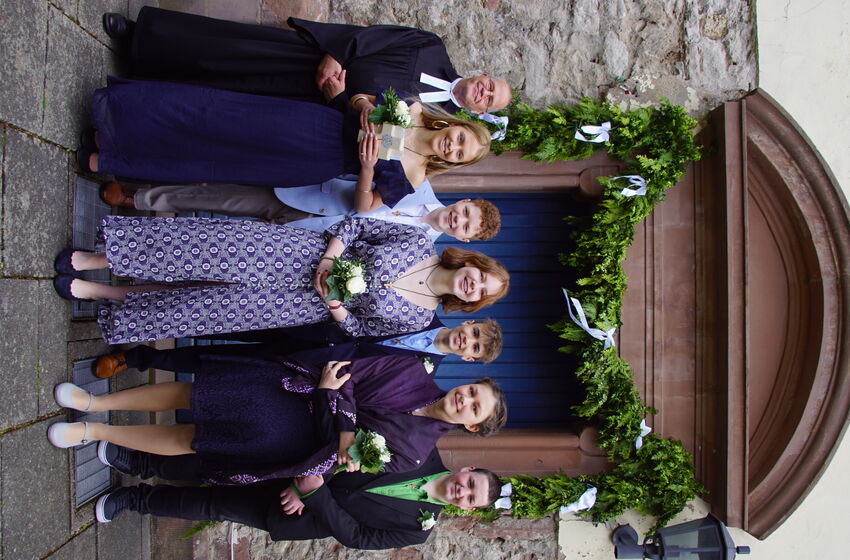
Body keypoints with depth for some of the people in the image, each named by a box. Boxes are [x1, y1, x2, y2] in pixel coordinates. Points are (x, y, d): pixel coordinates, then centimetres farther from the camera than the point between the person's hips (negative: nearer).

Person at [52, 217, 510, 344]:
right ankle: (92, 260, 0)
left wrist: (333, 304, -15)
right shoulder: (419, 240, -2)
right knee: (207, 246, -16)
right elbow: (354, 225, 3)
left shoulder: (416, 318, -3)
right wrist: (330, 258, -13)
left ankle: (97, 292, 9)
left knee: (204, 308, -6)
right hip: (298, 252, 1)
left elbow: (360, 328, 2)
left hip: (306, 304, -1)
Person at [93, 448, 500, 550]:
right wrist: (306, 476, -14)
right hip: (307, 473, 2)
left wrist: (314, 494, -26)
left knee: (211, 504, -3)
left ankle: (136, 497, 17)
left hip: (298, 514, -2)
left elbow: (352, 536, -14)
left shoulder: (417, 529, -10)